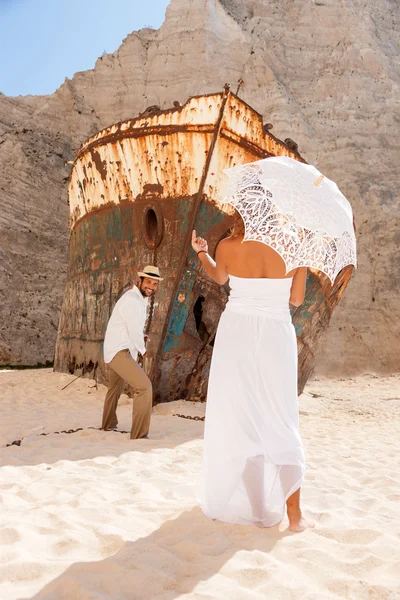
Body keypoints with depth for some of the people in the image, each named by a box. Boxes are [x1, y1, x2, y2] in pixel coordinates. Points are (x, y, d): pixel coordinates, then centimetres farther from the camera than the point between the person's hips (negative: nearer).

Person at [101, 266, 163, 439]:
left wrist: (141, 337, 4)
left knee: (115, 388, 29)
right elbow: (134, 330, -19)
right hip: (119, 352, -11)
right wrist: (142, 349, 0)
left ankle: (108, 423, 50)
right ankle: (139, 434, -17)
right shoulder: (132, 300, -20)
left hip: (119, 351, 11)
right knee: (144, 386, -20)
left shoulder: (140, 299, 13)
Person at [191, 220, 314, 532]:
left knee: (235, 420, 12)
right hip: (276, 336, -1)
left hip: (235, 335, 1)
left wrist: (202, 252, 21)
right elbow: (296, 299, 1)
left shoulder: (228, 247, -4)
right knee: (282, 423, 9)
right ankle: (294, 513, 11)